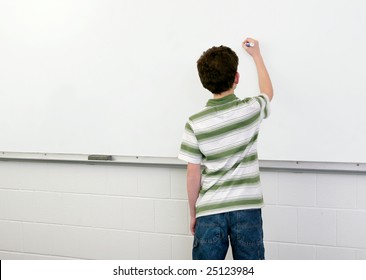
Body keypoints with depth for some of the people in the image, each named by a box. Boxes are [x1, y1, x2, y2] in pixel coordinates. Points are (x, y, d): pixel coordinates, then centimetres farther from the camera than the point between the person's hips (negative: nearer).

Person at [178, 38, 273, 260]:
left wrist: (193, 213, 11)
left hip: (210, 212, -1)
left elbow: (193, 175, -4)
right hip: (247, 210, 1)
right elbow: (268, 92, 20)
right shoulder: (251, 109, -6)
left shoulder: (195, 124, -9)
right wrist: (257, 55, 33)